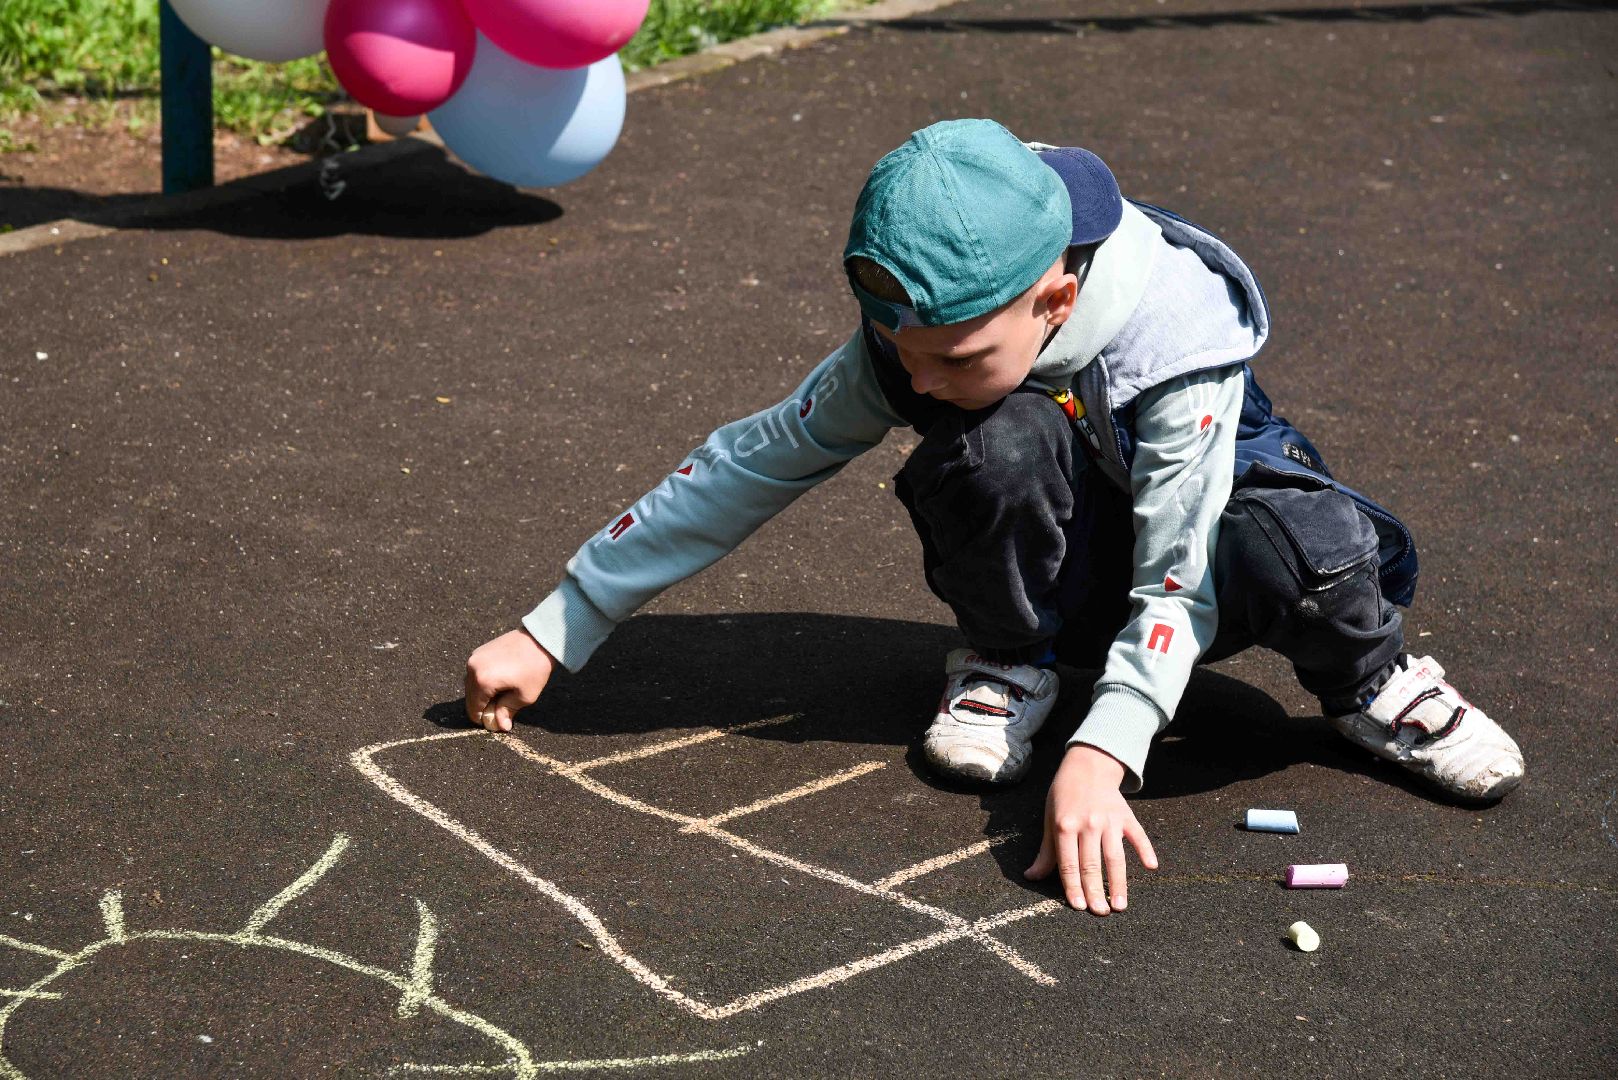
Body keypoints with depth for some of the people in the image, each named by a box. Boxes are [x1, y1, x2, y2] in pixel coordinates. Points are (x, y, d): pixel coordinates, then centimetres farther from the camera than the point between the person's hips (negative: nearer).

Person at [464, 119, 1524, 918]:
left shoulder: (1178, 338, -33)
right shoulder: (914, 344, -22)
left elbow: (1177, 577, -36)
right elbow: (754, 464, -16)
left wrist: (1101, 755, -53)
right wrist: (551, 634, -16)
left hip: (1198, 508, -2)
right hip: (1055, 564, 2)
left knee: (1309, 546, -40)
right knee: (1001, 438, -35)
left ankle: (1368, 681, -4)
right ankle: (1010, 665, -7)